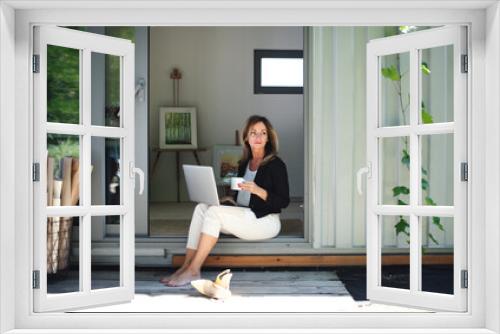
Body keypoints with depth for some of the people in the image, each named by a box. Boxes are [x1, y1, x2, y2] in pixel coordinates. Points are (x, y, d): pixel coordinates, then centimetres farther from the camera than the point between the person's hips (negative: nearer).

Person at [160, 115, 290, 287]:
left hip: (266, 220, -7)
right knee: (202, 207, -15)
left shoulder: (276, 164, -6)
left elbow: (283, 202, -10)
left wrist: (258, 190, -23)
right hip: (243, 215, 7)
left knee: (214, 212, -26)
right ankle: (186, 266, -20)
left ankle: (193, 270, -22)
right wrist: (230, 199, 0)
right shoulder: (244, 163, 15)